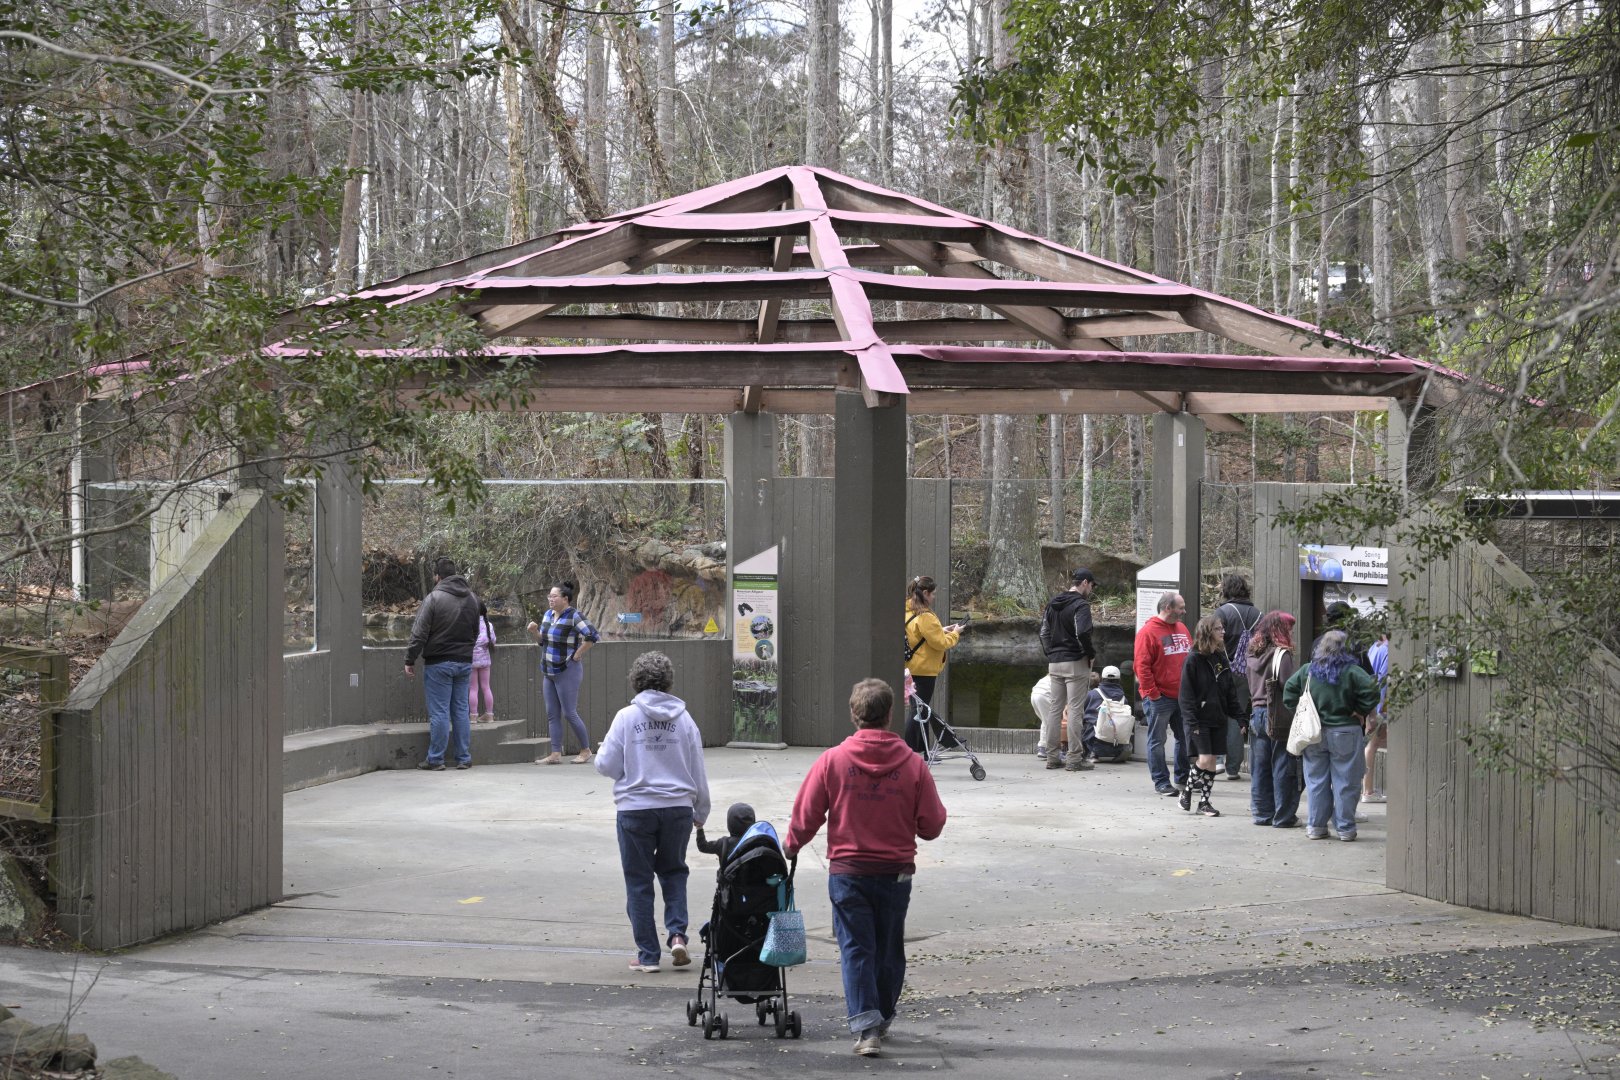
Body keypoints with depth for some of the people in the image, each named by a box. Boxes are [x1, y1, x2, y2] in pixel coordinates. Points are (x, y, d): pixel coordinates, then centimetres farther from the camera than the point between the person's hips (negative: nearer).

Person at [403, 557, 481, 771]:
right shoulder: (471, 598, 9)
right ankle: (464, 758, 11)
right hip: (464, 661, 6)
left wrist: (410, 660, -5)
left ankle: (435, 759, 1)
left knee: (439, 712, -3)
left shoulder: (434, 598, -12)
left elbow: (419, 633, -11)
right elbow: (475, 632, 20)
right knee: (460, 710, 10)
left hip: (439, 663, -6)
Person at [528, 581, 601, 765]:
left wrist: (577, 655, -16)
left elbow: (593, 637, -22)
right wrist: (534, 631, -2)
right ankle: (556, 755, 8)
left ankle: (585, 750, 9)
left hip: (567, 671, -8)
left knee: (569, 713, -5)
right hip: (550, 672, 8)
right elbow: (542, 641, 18)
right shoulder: (548, 615, 9)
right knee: (552, 715, 6)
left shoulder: (573, 617, -15)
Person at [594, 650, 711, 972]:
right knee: (673, 871, 21)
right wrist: (700, 812, 18)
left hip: (636, 809, -2)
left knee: (639, 882, 8)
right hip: (678, 807, 2)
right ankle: (677, 933, 1)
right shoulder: (684, 718, 0)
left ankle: (648, 954, 10)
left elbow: (606, 765, -5)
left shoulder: (626, 717, -7)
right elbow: (698, 773, 6)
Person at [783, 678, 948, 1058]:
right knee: (889, 949, 16)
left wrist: (792, 845, 18)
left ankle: (865, 1026, -10)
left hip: (847, 871, -1)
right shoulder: (912, 764, -6)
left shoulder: (832, 760, -8)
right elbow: (932, 825, -1)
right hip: (896, 871, 1)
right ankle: (882, 1018, 31)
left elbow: (806, 815, -2)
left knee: (856, 948, 1)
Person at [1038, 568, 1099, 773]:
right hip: (1075, 663, -7)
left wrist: (1051, 654, 14)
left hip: (1054, 663, 7)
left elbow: (1044, 632, 13)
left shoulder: (1053, 603, 13)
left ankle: (1051, 756, 13)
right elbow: (1082, 633, -24)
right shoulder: (1080, 605, -12)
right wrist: (1091, 654, -9)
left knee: (1055, 708, 11)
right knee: (1075, 709, -3)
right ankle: (1075, 758, -3)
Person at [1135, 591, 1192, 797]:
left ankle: (1183, 779, 23)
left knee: (1185, 737, 12)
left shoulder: (1182, 629, 13)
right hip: (1160, 698, -7)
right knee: (1157, 741, 0)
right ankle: (1161, 782, 4)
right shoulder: (1148, 632, -10)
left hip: (1183, 696, 7)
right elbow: (1142, 666, -13)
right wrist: (1152, 694, -15)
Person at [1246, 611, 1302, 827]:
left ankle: (1261, 813, 15)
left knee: (1260, 767, 11)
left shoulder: (1253, 654, 9)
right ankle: (1283, 816, 2)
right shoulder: (1282, 654, -13)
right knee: (1283, 767, 0)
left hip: (1257, 713, 7)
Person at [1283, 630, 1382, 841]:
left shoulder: (1307, 670, 2)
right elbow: (1371, 690, -18)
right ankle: (1345, 827, 6)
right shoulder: (1351, 672, -10)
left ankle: (1316, 826, 13)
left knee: (1316, 781, 10)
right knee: (1345, 782, 4)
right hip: (1344, 733, -3)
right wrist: (1361, 712, -6)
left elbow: (1289, 690, 5)